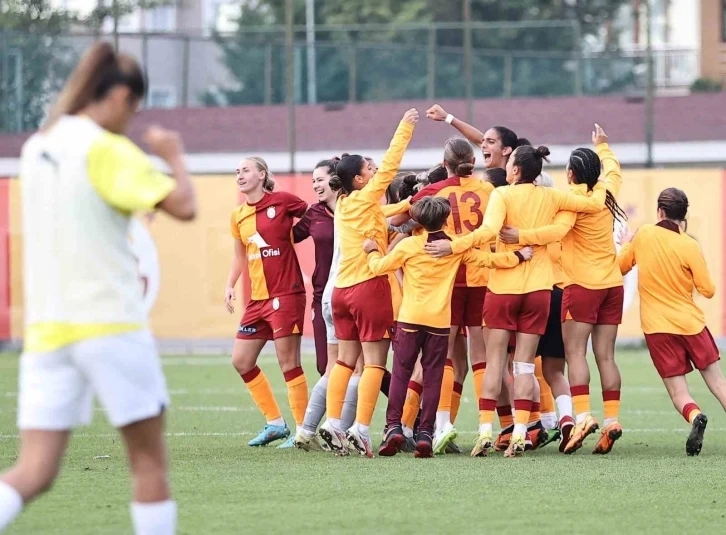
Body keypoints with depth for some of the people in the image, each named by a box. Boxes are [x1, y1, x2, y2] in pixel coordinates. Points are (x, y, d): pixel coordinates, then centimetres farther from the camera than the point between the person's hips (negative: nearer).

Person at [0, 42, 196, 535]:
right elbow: (183, 206, -13)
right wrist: (174, 156, 5)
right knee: (149, 456, 8)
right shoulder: (106, 149, -9)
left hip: (46, 328, 6)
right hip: (109, 324, -6)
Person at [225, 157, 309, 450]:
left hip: (286, 295, -8)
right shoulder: (238, 216, 11)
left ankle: (303, 430, 1)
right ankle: (275, 423, 20)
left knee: (289, 363, -7)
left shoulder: (282, 201, -7)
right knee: (241, 361, 8)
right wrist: (230, 285, 11)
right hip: (257, 299, 8)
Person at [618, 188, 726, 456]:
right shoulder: (689, 246, -9)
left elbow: (620, 266, 12)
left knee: (678, 392, 2)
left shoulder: (643, 235, -3)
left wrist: (626, 244, 31)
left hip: (657, 328, 1)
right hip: (690, 323, -1)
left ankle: (694, 417, -29)